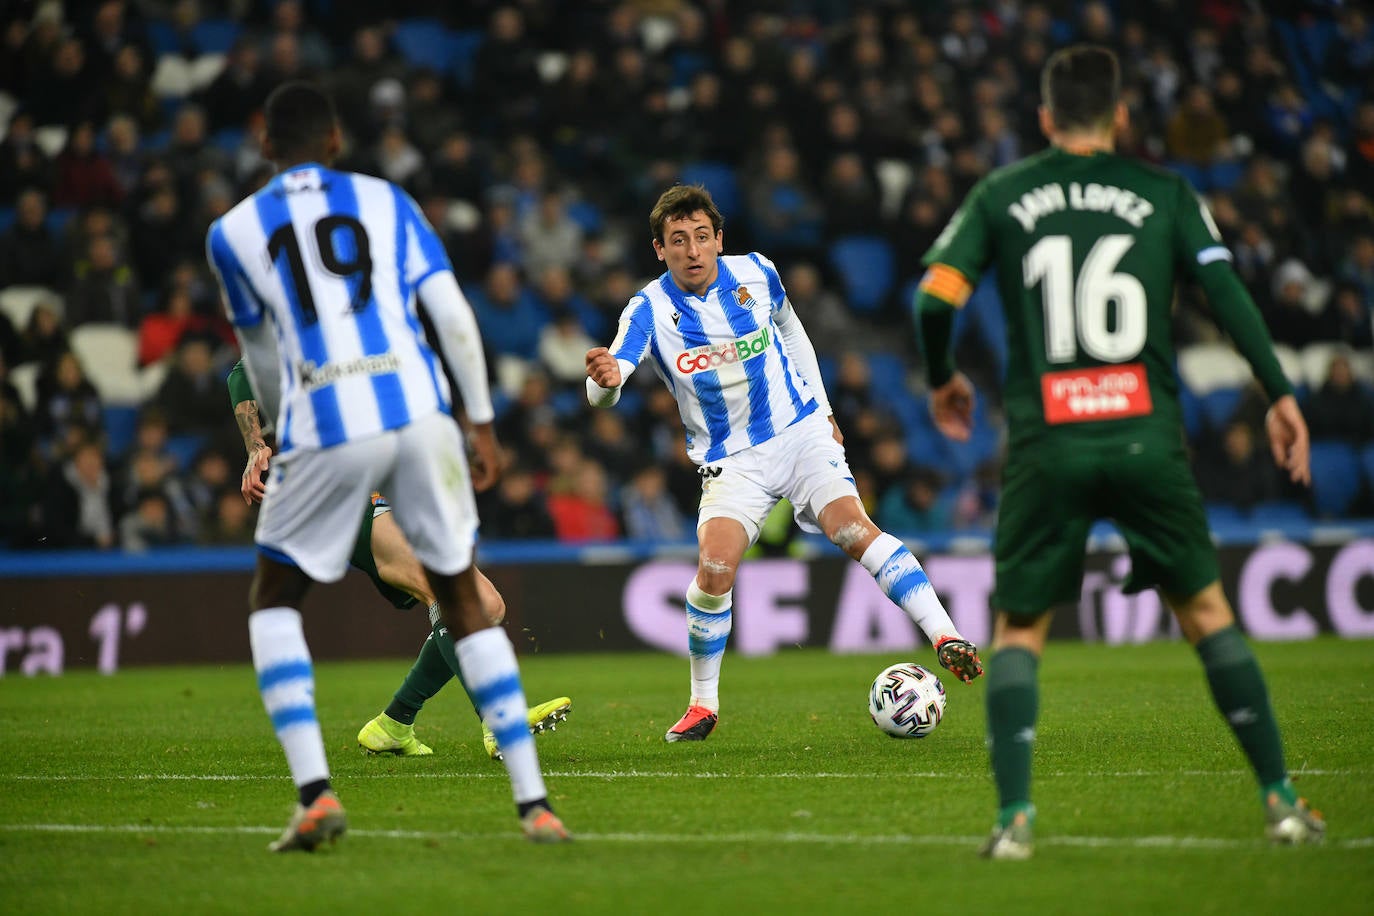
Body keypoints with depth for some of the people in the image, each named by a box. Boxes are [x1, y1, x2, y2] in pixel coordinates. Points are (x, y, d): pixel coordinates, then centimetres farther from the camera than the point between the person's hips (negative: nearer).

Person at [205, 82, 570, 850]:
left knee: (275, 600, 16)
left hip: (325, 428, -1)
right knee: (465, 604, 12)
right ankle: (535, 803, 6)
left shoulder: (234, 233, 13)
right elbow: (452, 314, 6)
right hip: (420, 411, 1)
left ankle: (315, 793, -1)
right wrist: (483, 424, 12)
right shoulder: (386, 202, 14)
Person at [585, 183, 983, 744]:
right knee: (715, 569, -20)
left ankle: (947, 639, -24)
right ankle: (703, 706, 0)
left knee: (853, 528, -23)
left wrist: (823, 409, 18)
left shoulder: (756, 274, -4)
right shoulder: (649, 310, -12)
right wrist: (605, 380, -50)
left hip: (802, 433, 1)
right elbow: (604, 394, -25)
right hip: (731, 461, -1)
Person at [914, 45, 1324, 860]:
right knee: (1205, 609, 13)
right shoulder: (1165, 195, 8)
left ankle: (1014, 818, -4)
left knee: (1019, 629, 9)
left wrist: (942, 381, 19)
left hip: (1046, 442, 0)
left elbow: (934, 298, 1)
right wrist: (1281, 395, 5)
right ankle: (1280, 799, 12)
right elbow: (1227, 293, 0)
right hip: (1147, 436, 0)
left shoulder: (1002, 195, 8)